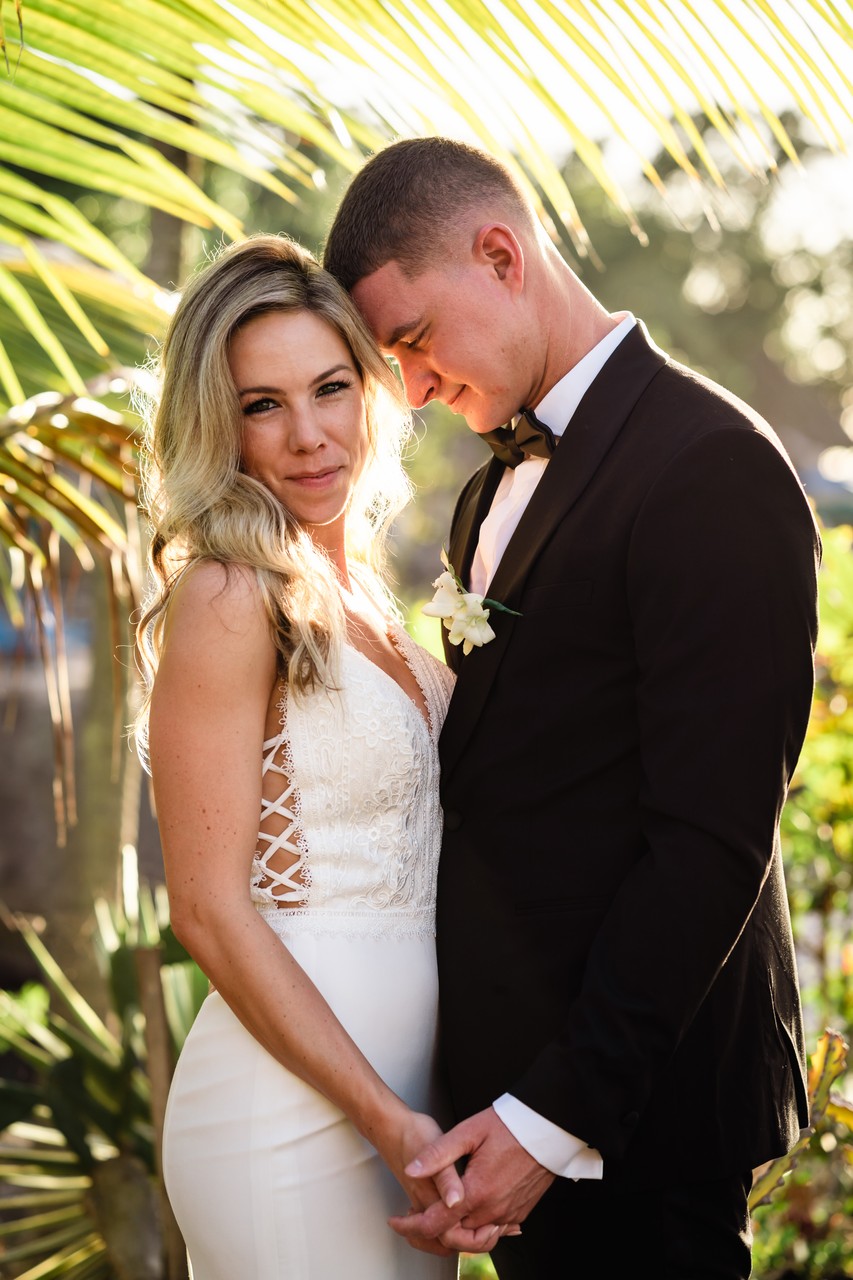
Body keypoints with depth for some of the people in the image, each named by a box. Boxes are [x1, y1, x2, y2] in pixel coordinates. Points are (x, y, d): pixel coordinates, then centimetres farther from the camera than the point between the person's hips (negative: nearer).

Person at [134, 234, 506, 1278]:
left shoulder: (355, 589, 9)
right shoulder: (228, 596, -14)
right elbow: (209, 909, -17)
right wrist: (388, 1121, -19)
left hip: (402, 1089, 8)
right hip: (293, 1118, -8)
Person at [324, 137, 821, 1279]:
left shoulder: (709, 466, -17)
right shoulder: (496, 492, 13)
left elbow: (711, 844, -21)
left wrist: (560, 1116, -20)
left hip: (635, 1102, -8)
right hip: (512, 1058, 8)